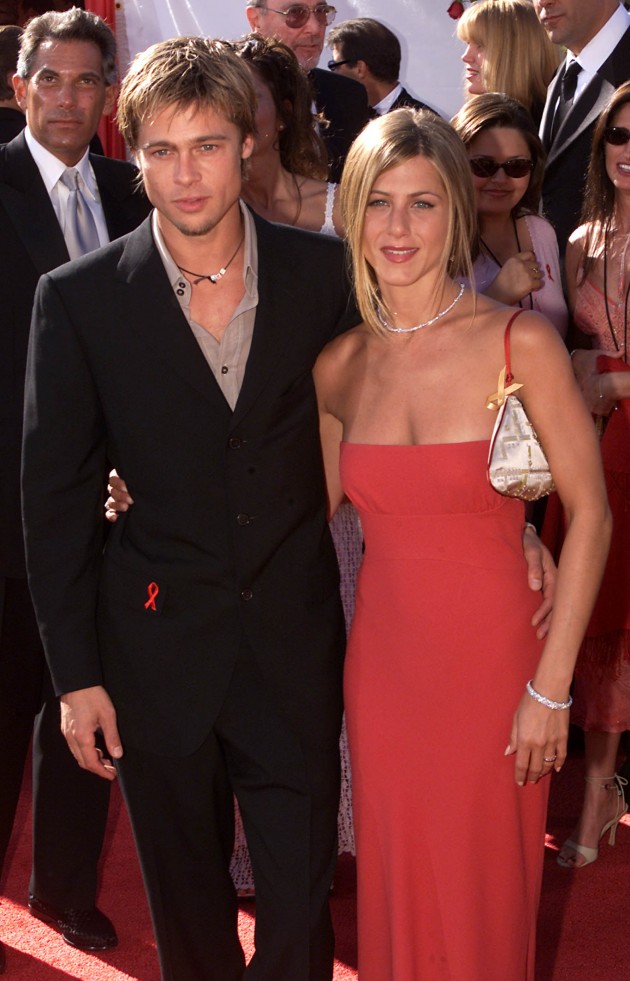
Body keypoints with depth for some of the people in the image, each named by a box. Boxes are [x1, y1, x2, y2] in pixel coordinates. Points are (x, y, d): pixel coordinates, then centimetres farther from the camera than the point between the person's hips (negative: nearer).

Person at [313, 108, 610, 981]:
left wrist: (552, 686, -13)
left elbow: (590, 511, -11)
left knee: (485, 901, 12)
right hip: (383, 664, 3)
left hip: (493, 664, -3)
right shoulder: (338, 367, 1)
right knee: (395, 893, 16)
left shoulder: (520, 341, -12)